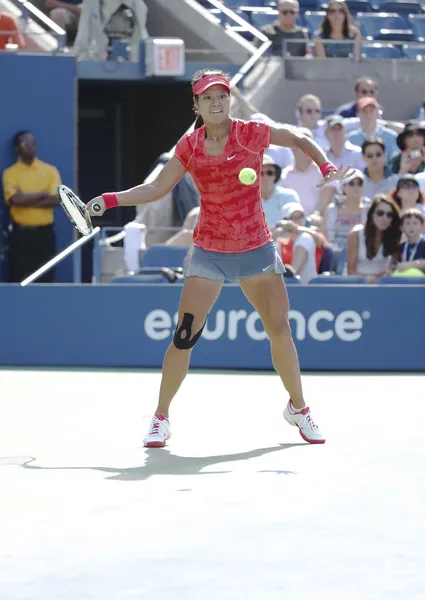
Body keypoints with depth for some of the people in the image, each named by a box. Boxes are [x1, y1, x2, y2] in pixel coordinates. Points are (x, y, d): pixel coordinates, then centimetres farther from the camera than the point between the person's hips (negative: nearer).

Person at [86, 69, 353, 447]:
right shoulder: (190, 146, -2)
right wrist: (109, 200, -4)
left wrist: (327, 169, -10)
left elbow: (301, 140, 6)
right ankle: (161, 418, 6)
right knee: (185, 336, -8)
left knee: (280, 331, 0)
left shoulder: (250, 134, -6)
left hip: (257, 249, 0)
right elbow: (157, 188, 5)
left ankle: (298, 408, 21)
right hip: (210, 253, 0)